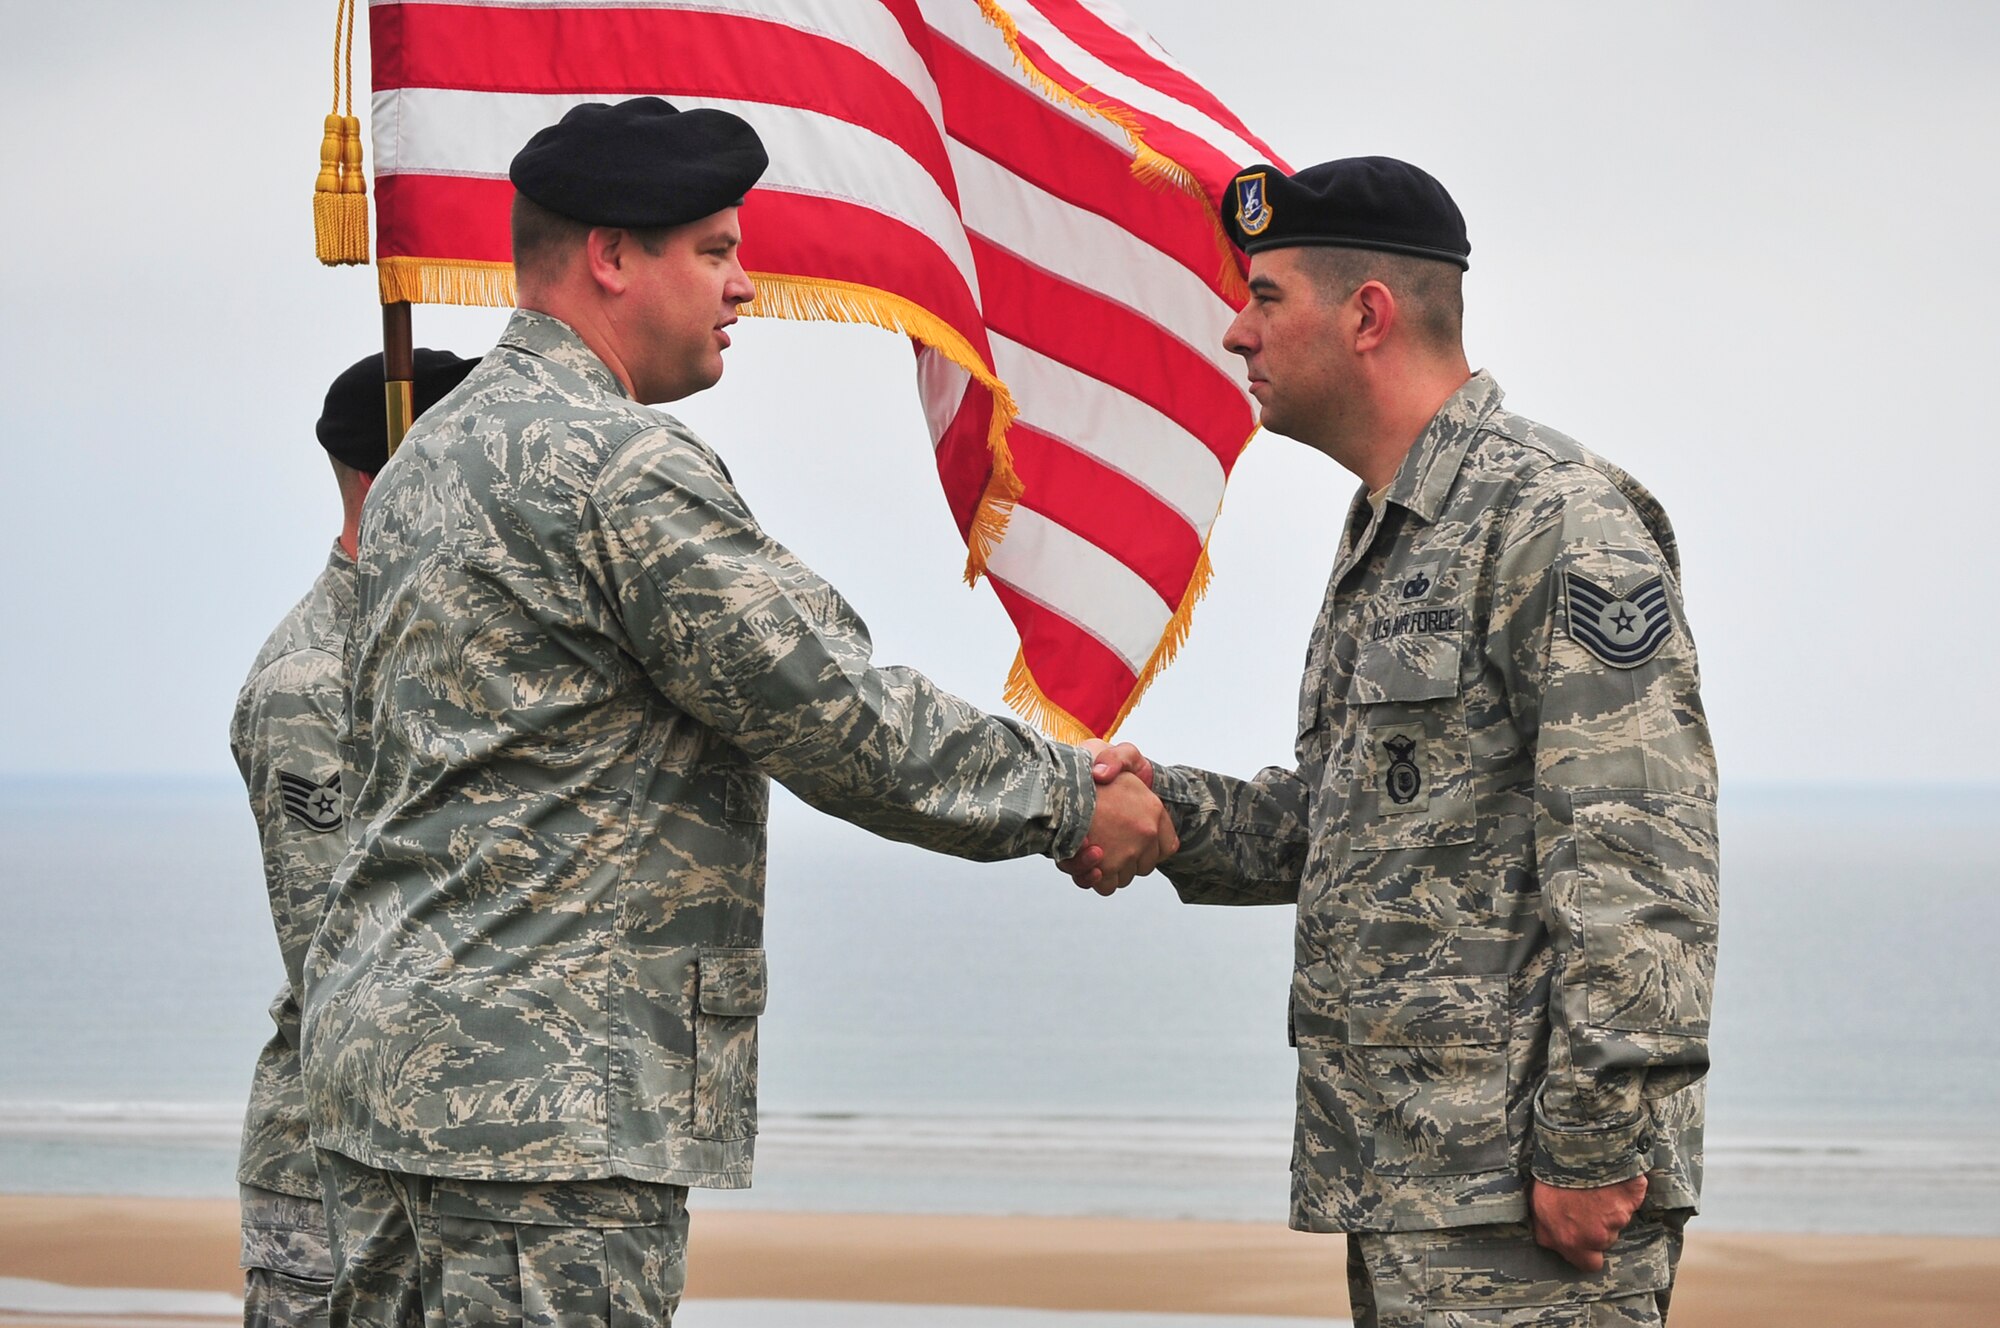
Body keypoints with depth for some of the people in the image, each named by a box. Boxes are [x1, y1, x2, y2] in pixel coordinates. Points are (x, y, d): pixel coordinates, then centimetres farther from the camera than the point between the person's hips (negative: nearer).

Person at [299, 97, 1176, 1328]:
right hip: (541, 1087, -11)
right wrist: (1070, 800, 0)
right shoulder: (623, 465, -14)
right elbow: (844, 718, -13)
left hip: (385, 1041, 11)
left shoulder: (430, 456, 19)